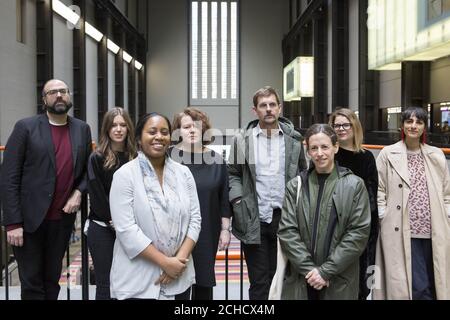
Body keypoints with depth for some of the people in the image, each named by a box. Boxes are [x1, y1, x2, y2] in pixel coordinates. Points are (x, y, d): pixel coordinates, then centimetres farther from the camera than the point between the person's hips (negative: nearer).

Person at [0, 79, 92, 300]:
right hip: (29, 219, -3)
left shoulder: (82, 129, 7)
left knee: (52, 280, 13)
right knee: (31, 283, 6)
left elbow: (88, 170, 15)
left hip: (62, 219, 3)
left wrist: (79, 191, -6)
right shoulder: (25, 127, -5)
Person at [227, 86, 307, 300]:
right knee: (258, 282, 6)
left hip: (286, 218, 1)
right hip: (254, 220, -1)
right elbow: (233, 174, 7)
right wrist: (238, 200, -6)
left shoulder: (294, 139, 6)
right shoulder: (242, 140, 3)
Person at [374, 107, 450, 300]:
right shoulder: (388, 154, 1)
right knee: (418, 287, -6)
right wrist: (385, 218, -4)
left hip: (434, 233, 4)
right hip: (401, 232, -3)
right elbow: (379, 190, 2)